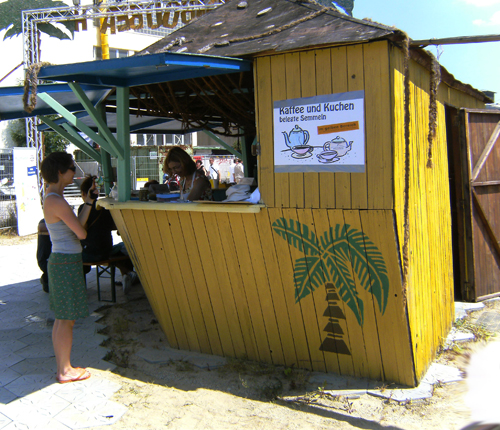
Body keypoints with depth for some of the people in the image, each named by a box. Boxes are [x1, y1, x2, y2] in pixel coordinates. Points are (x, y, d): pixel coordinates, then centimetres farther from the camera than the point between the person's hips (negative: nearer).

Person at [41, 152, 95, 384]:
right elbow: (81, 232, -17)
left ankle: (63, 368, 26)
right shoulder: (57, 201, -19)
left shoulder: (52, 198, 11)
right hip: (67, 262, -10)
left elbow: (77, 224, 10)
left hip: (60, 261, 10)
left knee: (61, 319, 15)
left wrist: (89, 201, 10)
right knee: (66, 319, 1)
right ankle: (65, 371, 13)